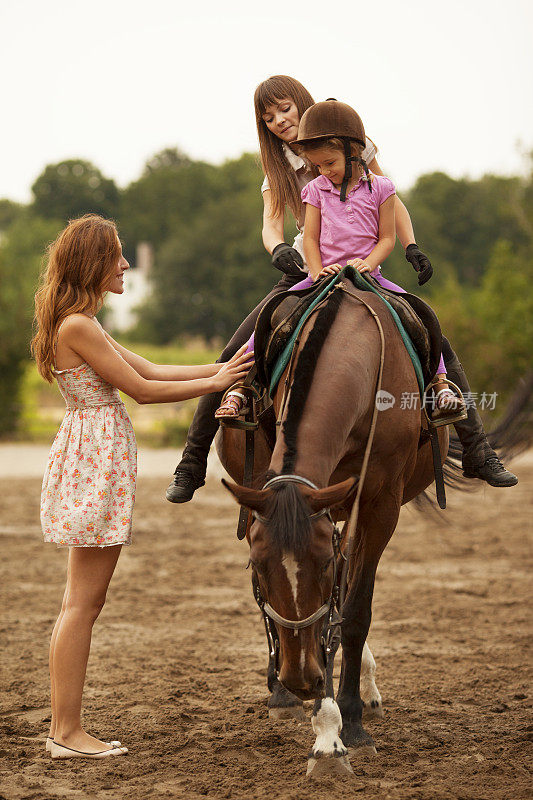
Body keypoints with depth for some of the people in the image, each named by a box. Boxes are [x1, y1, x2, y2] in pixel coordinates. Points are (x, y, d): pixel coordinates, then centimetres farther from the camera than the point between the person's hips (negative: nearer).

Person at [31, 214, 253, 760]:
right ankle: (66, 733, -3)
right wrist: (214, 382, -4)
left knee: (82, 602, 10)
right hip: (95, 463, -10)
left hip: (95, 464, 10)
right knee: (83, 602, -7)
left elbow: (152, 369, 16)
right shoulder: (78, 326, -15)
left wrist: (223, 367, 11)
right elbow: (142, 389, -12)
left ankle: (65, 730, 13)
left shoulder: (83, 327, 17)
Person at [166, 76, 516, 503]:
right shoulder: (277, 168, 3)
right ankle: (192, 463, -4)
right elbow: (271, 225, -12)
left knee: (439, 347, -12)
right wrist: (279, 249, -35)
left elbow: (390, 201, 5)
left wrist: (413, 248, -9)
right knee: (234, 356, -13)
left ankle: (479, 452, -1)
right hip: (306, 273, 1)